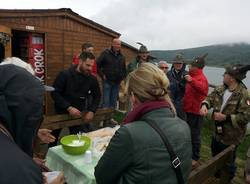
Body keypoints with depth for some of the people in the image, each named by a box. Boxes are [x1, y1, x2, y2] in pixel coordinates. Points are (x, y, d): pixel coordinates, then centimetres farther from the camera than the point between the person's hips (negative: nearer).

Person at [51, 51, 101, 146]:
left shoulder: (92, 79, -7)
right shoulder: (64, 75, -17)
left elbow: (97, 96, 3)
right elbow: (55, 93, -19)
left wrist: (91, 111, -12)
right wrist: (69, 107, -28)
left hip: (78, 113, 2)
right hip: (61, 112, -1)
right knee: (53, 138, 19)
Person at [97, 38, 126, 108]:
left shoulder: (122, 56, 11)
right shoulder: (105, 53, -4)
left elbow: (124, 69, 22)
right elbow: (97, 65, -5)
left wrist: (123, 77, 10)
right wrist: (102, 75, -8)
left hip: (117, 82, 5)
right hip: (107, 81, -4)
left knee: (114, 102, 12)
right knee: (106, 101, -2)